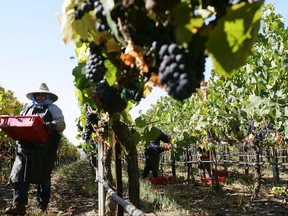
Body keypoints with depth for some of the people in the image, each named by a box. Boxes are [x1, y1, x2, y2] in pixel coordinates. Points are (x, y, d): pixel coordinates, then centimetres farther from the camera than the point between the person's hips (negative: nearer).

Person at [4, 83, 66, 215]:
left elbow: (61, 124, -2)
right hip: (25, 147, 4)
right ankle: (19, 205, -8)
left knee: (43, 177, 5)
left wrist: (50, 125, -22)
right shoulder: (27, 109, 23)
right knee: (19, 175, -7)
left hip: (44, 149, -4)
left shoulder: (52, 109, 8)